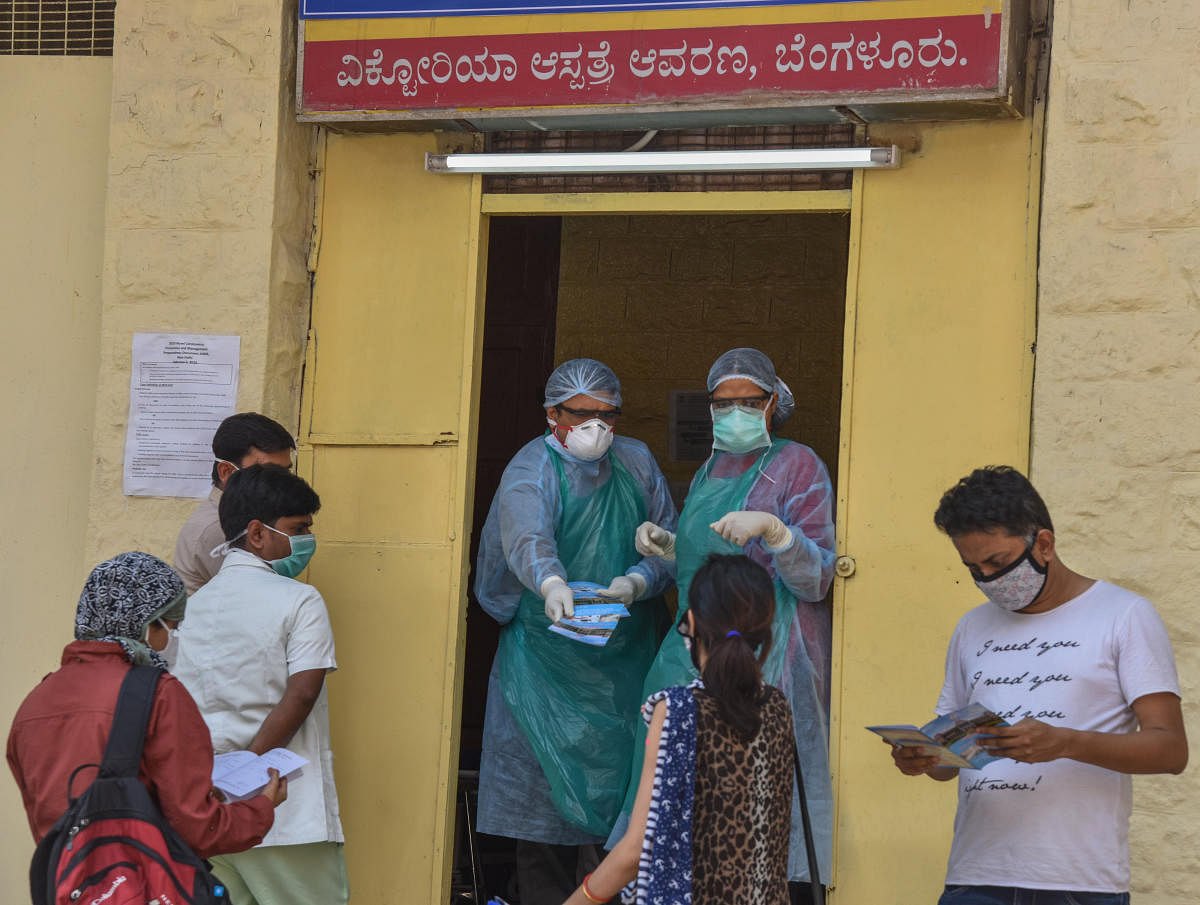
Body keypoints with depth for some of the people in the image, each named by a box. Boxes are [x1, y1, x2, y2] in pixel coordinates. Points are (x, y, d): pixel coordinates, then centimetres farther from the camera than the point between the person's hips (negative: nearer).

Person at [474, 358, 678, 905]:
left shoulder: (636, 463, 8)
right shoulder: (532, 470, -7)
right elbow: (528, 536, -28)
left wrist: (638, 581, -16)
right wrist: (551, 582, -49)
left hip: (625, 654, 3)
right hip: (548, 651, -3)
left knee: (621, 782, -1)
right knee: (545, 785, -5)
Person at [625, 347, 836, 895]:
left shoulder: (797, 466, -3)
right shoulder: (709, 473, 18)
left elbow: (816, 580, -10)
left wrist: (772, 528, -25)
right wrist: (665, 547, 9)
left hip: (768, 652, -7)